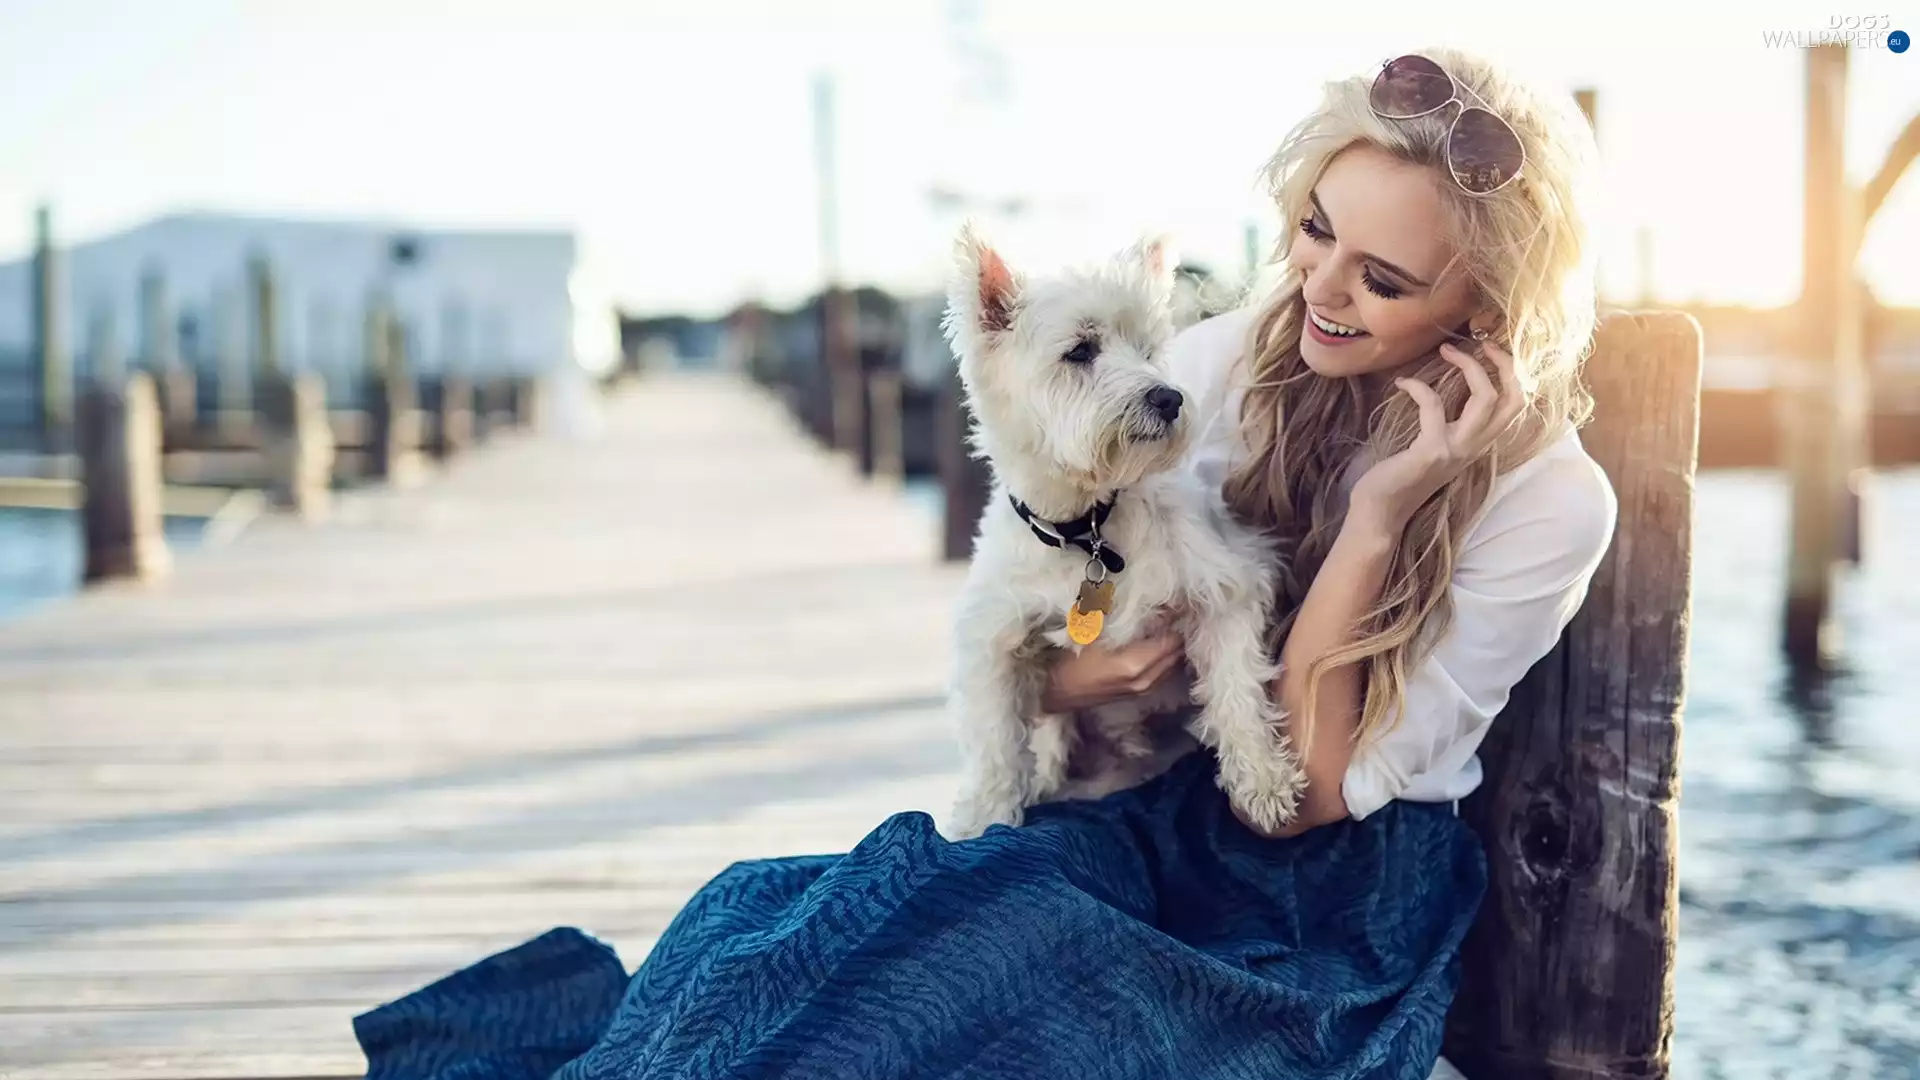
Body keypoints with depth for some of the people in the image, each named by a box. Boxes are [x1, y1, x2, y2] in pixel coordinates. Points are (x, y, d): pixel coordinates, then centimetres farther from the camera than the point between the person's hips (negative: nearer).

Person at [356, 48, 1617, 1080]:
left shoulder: (1549, 501, -13)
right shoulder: (1225, 361, -2)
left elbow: (1307, 795, -15)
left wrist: (1378, 510, -23)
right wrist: (1064, 674, -18)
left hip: (1337, 912, -4)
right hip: (1147, 815, 4)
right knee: (790, 916, -27)